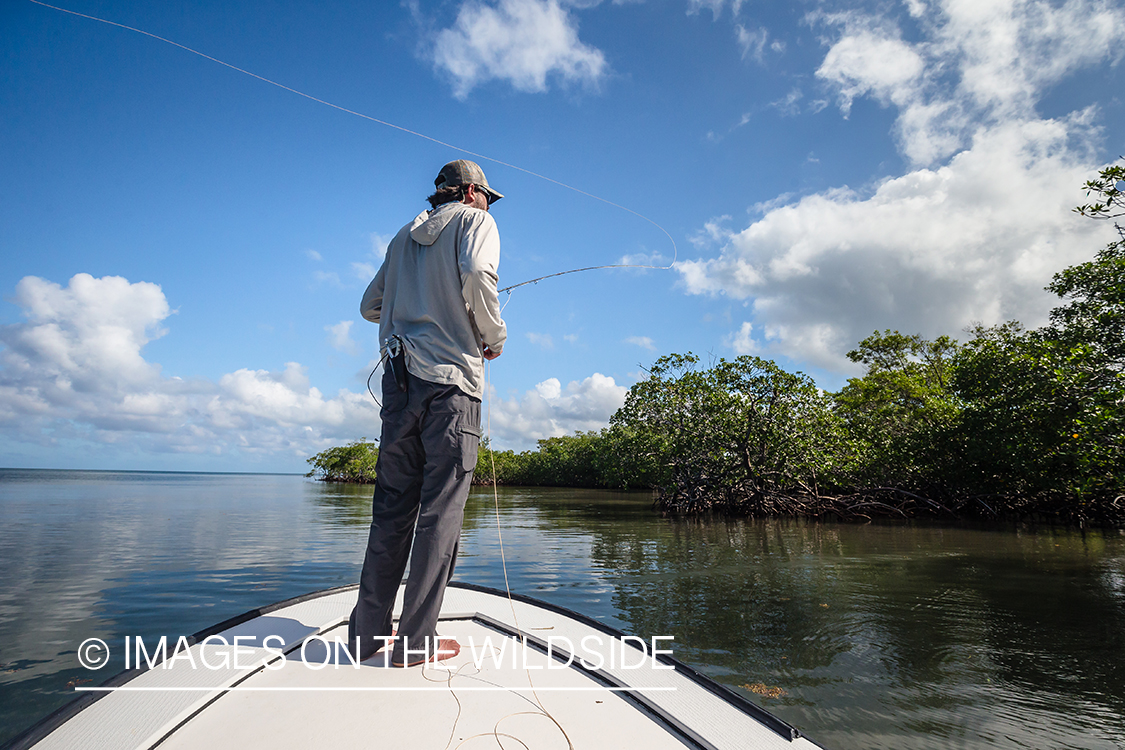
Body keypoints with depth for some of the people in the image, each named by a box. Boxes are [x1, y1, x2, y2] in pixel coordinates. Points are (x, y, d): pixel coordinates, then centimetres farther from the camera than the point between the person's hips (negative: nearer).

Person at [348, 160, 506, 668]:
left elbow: (370, 306, 24)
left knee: (391, 507, 10)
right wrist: (494, 336, -2)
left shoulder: (405, 236, 24)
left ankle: (367, 632, 16)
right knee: (440, 510, -2)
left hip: (400, 378, 6)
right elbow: (476, 274, -15)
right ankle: (416, 642, 4)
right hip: (450, 378, -6)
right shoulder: (474, 220, 7)